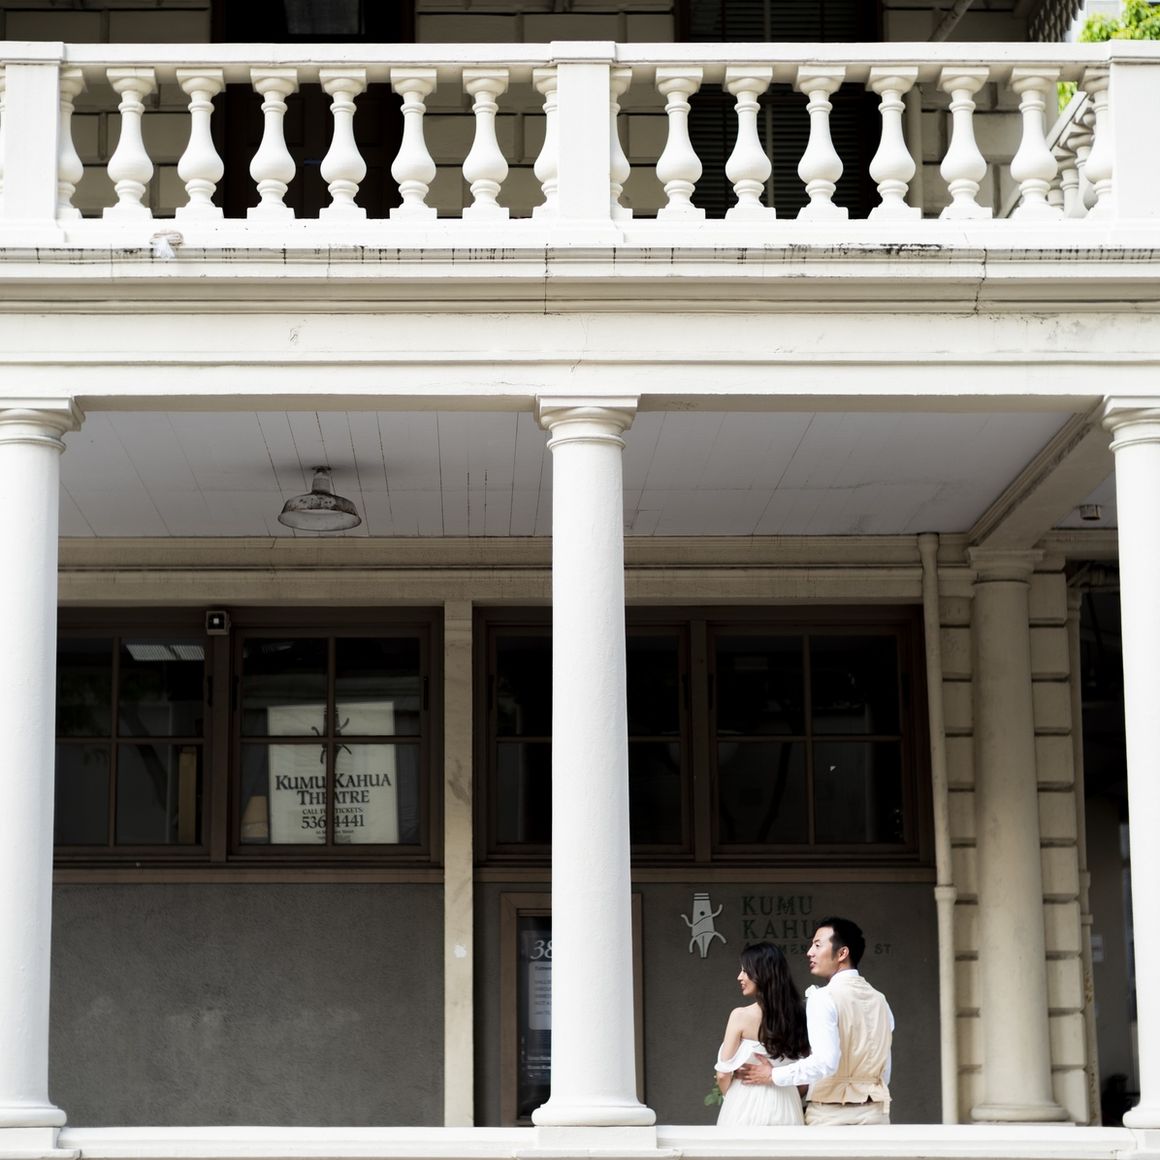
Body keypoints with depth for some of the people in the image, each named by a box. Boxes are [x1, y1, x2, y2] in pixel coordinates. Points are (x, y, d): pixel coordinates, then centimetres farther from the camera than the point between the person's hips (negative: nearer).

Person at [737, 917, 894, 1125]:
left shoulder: (824, 998, -11)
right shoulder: (879, 1000, 11)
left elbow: (825, 1061, -22)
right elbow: (884, 1069, 14)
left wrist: (774, 1076, -12)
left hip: (831, 1115, -6)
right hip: (874, 1114, 6)